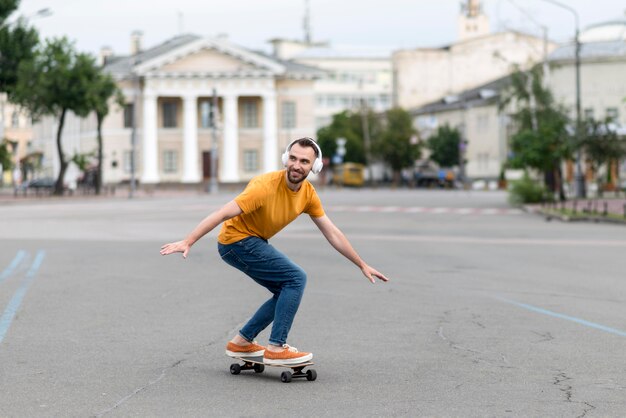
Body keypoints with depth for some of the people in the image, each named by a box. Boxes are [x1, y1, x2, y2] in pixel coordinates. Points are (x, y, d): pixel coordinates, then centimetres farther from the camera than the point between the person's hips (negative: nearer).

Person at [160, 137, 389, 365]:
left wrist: (362, 265, 7)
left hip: (255, 242, 8)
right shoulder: (265, 186, -26)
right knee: (296, 278, -15)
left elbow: (332, 234, 6)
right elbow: (223, 214, -30)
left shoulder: (308, 193, -3)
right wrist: (187, 242, -35)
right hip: (237, 241, -8)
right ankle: (276, 349, -12)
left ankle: (241, 342, 16)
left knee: (288, 292, 9)